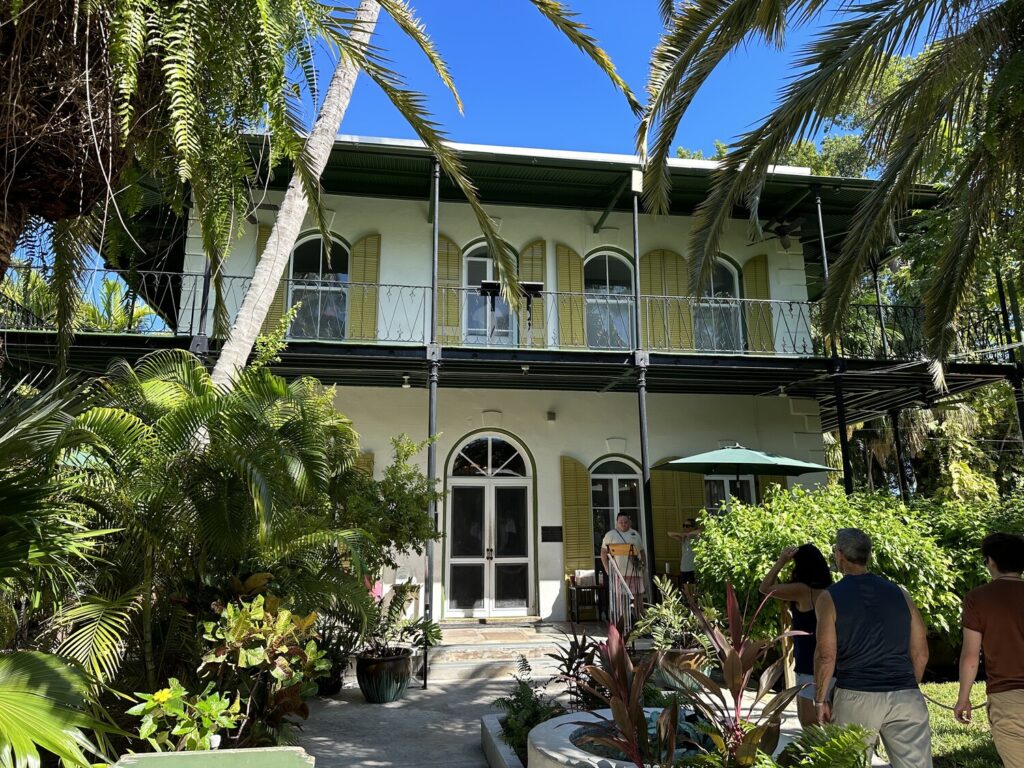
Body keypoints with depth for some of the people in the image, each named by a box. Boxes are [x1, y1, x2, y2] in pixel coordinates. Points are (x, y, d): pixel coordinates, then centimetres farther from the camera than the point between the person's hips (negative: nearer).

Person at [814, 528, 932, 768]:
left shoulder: (829, 598, -3)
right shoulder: (899, 593, 8)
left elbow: (826, 656, -8)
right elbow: (920, 653, 10)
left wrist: (820, 700, 2)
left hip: (856, 697, -3)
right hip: (905, 697, 3)